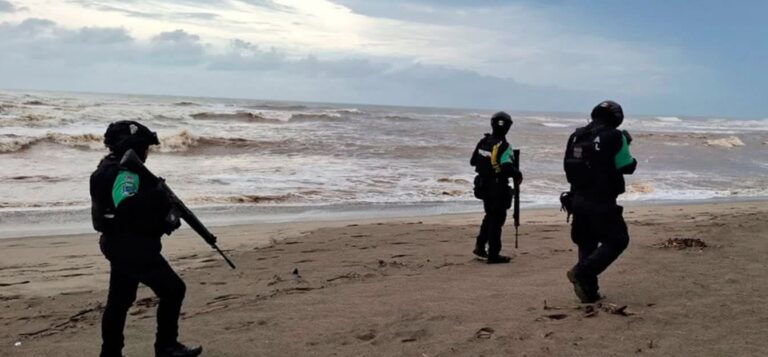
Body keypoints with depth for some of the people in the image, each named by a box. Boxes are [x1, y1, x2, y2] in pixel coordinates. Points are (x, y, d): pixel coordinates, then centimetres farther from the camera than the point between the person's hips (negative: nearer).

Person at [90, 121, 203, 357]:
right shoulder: (124, 173, -19)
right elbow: (128, 209, -33)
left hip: (120, 246, 11)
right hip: (134, 248, -11)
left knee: (119, 301, 16)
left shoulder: (112, 168, 15)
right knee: (173, 290, -2)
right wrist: (161, 198, -26)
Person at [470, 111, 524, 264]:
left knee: (490, 216, 23)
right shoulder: (503, 146, -18)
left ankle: (480, 246, 23)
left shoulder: (483, 142, 3)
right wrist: (518, 175, -7)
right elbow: (507, 168, -25)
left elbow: (473, 161, 11)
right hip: (498, 187, -7)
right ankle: (493, 255, 7)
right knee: (497, 219, 2)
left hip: (483, 185, 7)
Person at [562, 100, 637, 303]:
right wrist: (625, 145, 14)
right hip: (601, 203, -6)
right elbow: (627, 167, -4)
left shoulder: (576, 136, 6)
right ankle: (582, 272, -10)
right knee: (617, 240, 6)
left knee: (586, 244, 16)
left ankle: (589, 291, 18)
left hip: (577, 200, 6)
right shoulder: (614, 137, -10)